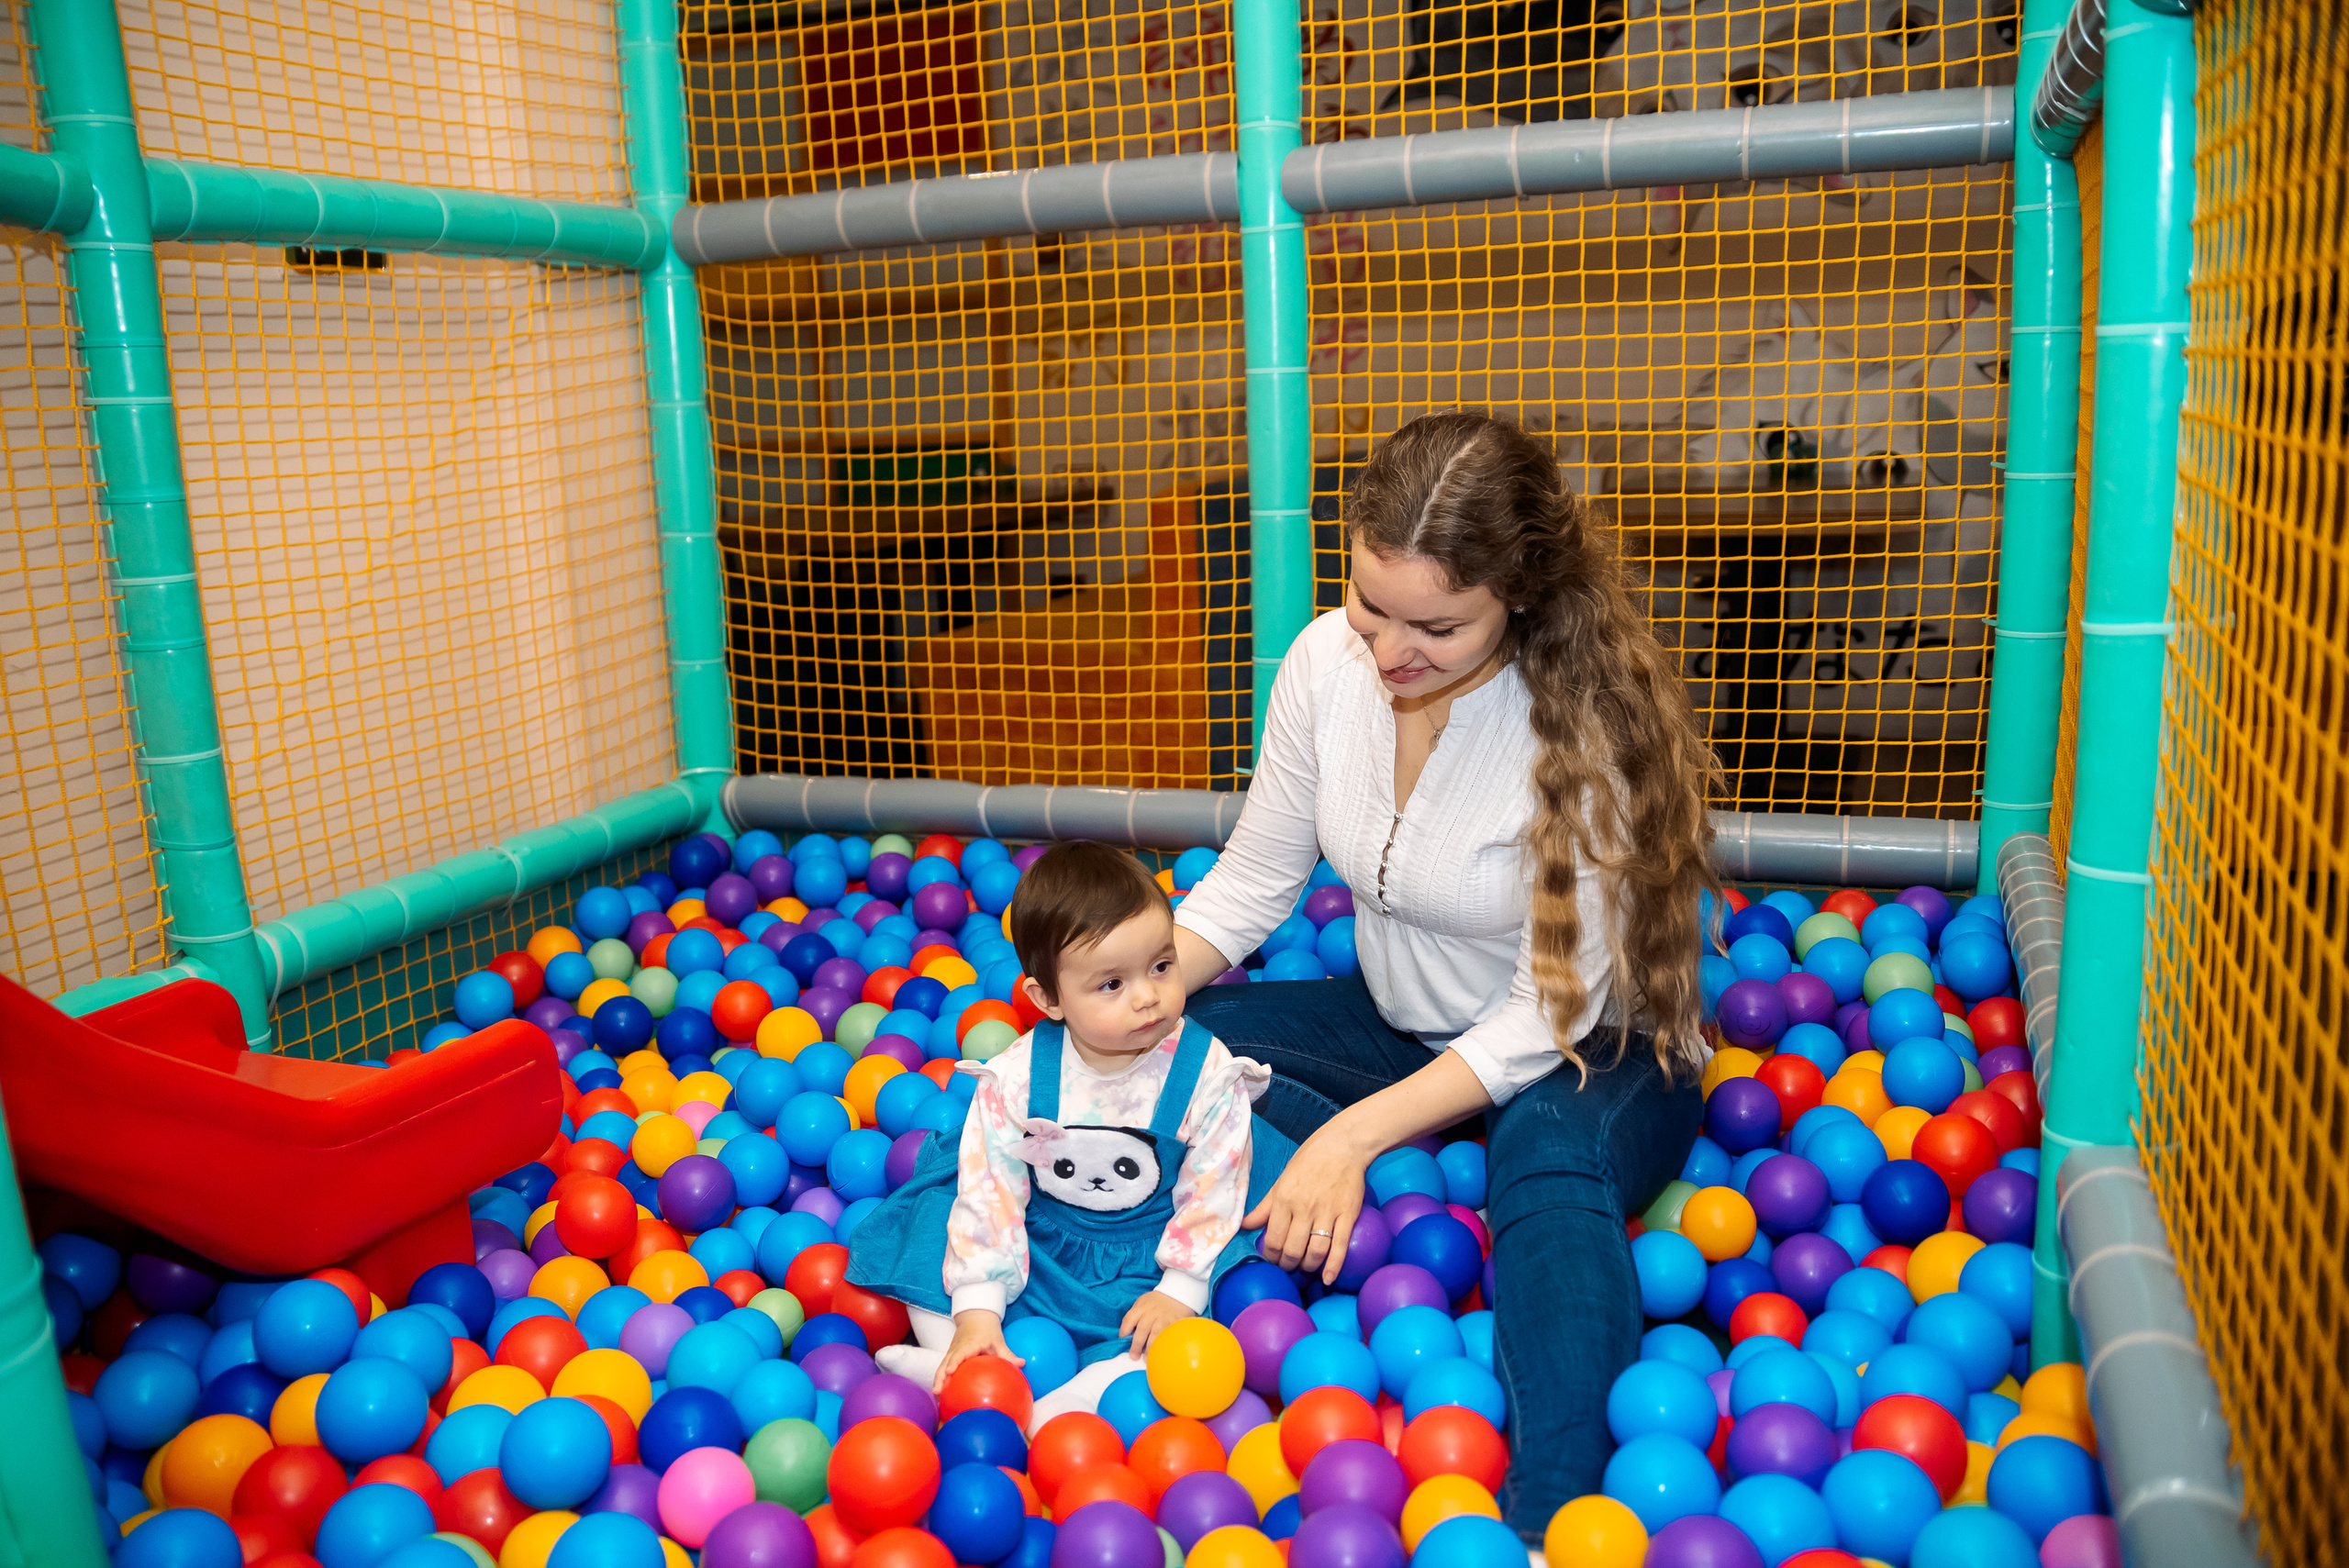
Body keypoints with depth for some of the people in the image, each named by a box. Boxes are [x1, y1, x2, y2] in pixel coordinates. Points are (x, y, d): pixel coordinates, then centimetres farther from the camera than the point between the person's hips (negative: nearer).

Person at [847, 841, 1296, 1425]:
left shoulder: (1207, 1073, -21)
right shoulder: (1015, 1077, -19)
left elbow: (1212, 1191, -13)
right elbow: (989, 1190, -15)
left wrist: (1180, 1290, -16)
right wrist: (976, 1311, -17)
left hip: (1154, 1249, -2)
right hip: (1040, 1240, 2)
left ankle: (1076, 1400, -34)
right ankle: (953, 1367, -18)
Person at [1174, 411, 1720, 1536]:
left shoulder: (1588, 725, -28)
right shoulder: (1327, 661, -14)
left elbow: (1549, 1017, -24)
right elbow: (1251, 883, -2)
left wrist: (1360, 1133, -32)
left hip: (1590, 1056, -5)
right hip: (1405, 1027, 6)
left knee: (1546, 1149, -40)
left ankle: (1548, 1525, -39)